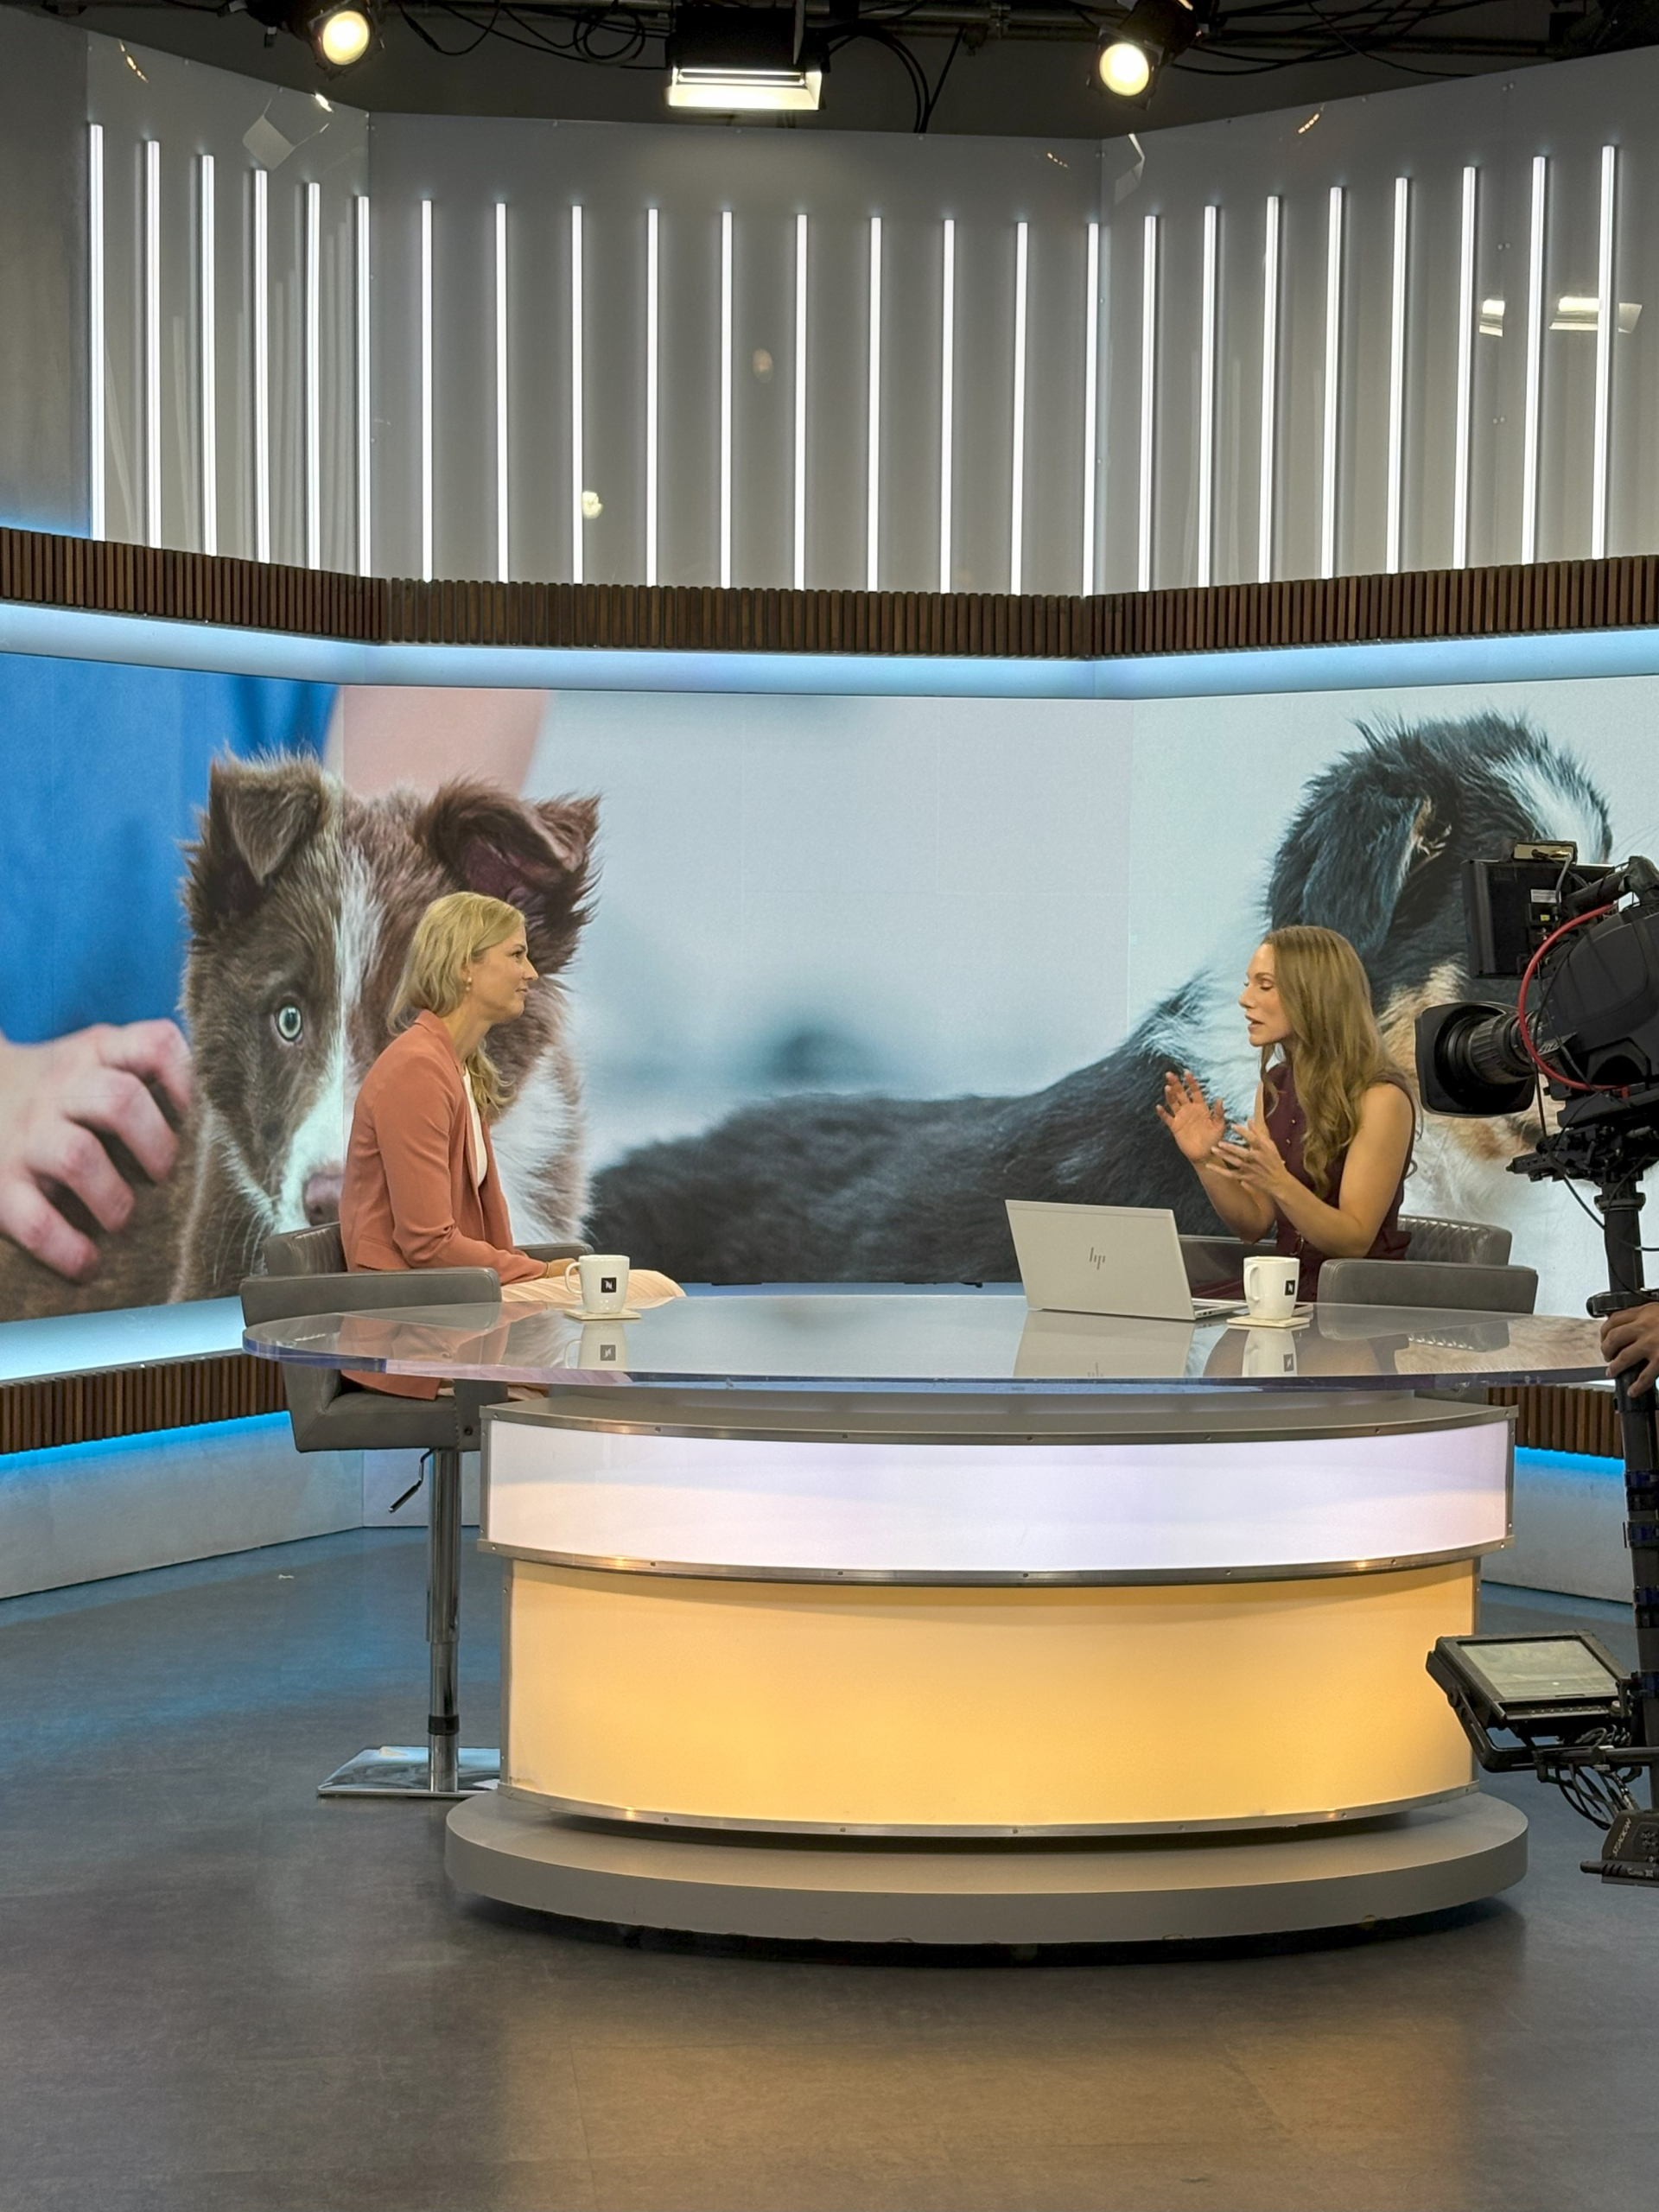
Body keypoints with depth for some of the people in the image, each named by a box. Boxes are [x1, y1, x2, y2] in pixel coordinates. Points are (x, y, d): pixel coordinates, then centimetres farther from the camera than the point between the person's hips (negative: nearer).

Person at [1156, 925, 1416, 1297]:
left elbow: (1354, 1242, -16)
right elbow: (1254, 1226, 10)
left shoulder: (1380, 1098, -13)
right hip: (1289, 1293, 6)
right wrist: (1205, 1162, -7)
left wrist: (1278, 1183, -30)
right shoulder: (1274, 1086, 8)